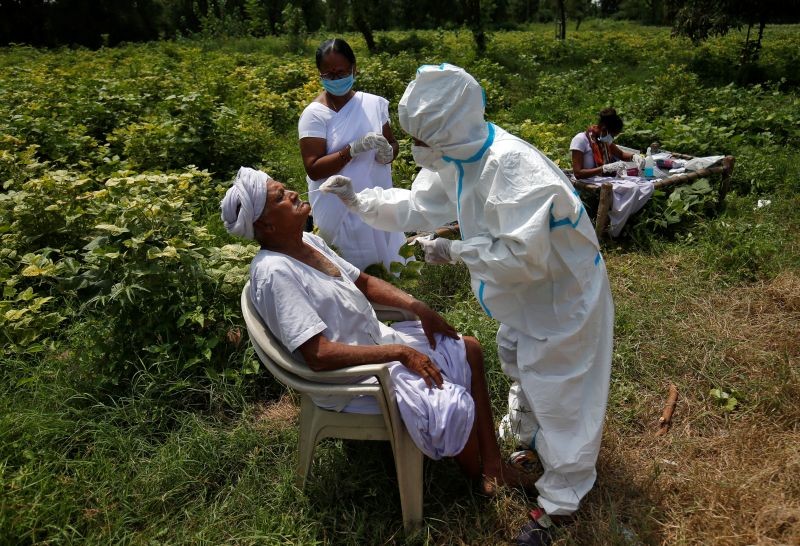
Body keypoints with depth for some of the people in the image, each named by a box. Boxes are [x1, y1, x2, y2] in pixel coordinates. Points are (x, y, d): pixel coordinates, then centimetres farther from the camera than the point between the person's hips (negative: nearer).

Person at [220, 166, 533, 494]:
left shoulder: (306, 241, 2)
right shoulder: (274, 271, -25)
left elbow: (363, 282, 13)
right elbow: (319, 355, -29)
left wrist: (418, 307, 0)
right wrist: (399, 352, -24)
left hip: (377, 338, 10)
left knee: (469, 349, 8)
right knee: (454, 406, -22)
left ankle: (492, 461, 14)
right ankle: (477, 476, 12)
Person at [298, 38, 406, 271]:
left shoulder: (374, 103, 0)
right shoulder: (315, 114, -11)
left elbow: (392, 142, 13)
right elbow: (314, 169, -15)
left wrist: (388, 153, -11)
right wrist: (354, 149, -26)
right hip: (341, 208, -4)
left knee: (390, 264, 16)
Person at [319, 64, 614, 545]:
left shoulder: (511, 165, -37)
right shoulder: (455, 160, -7)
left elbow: (523, 256, -38)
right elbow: (419, 208, 4)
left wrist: (456, 251, -29)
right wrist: (359, 200, -5)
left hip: (562, 289, -9)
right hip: (525, 291, 9)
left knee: (557, 390, 2)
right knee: (517, 361, 28)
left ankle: (560, 500, 20)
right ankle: (523, 430, 56)